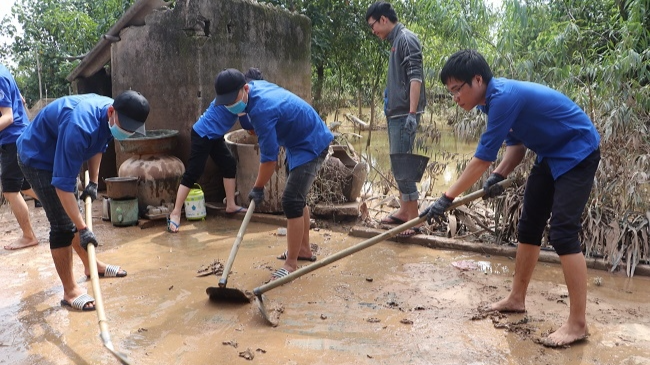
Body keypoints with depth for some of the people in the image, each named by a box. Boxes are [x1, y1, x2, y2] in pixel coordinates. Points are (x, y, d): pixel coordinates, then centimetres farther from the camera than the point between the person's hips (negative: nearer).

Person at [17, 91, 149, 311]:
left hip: (62, 157, 8)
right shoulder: (79, 126, -41)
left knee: (73, 214, 19)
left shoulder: (111, 117, -14)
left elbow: (98, 146, 9)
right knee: (62, 224, -11)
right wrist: (82, 229, -36)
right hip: (37, 159, -8)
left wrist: (93, 181, 2)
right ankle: (69, 291, -2)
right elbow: (63, 184, -39)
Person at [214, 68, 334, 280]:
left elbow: (269, 158, -27)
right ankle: (304, 249, 31)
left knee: (291, 201, -15)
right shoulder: (257, 86, -3)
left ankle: (291, 264, -6)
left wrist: (258, 188, -14)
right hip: (300, 141, 11)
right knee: (297, 197, 18)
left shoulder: (262, 110, -31)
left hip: (311, 146, -11)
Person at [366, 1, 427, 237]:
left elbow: (415, 77, -19)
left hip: (404, 114, -10)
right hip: (395, 113, 10)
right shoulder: (395, 41, 18)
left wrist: (412, 113, -25)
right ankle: (404, 211, 21)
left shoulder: (406, 38, -10)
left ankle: (414, 219, -5)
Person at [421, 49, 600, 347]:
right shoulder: (496, 97, 0)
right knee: (529, 226, 10)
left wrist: (447, 198, -23)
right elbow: (516, 143, 7)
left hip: (578, 153, -10)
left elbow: (482, 158, -28)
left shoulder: (504, 97, -29)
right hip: (551, 155, 10)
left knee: (562, 231, -16)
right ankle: (516, 299, 22)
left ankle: (577, 323, -7)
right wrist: (499, 175, -11)